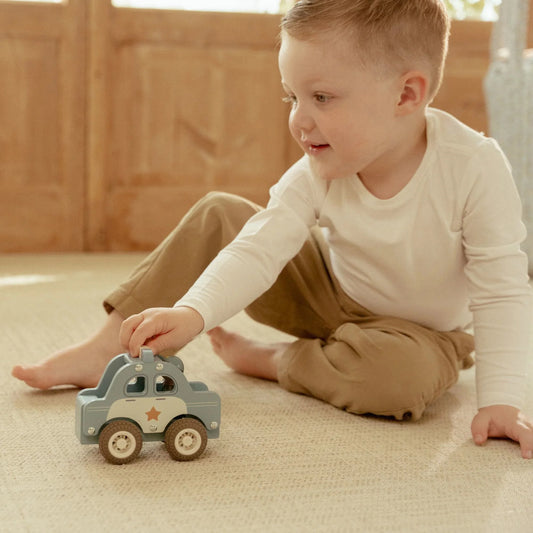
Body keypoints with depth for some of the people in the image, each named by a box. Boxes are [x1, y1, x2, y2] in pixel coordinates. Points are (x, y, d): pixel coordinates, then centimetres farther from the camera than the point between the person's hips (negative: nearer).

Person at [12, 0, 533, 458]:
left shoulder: (473, 167, -30)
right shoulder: (317, 173, -19)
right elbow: (261, 247, -26)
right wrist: (192, 313, -42)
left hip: (422, 332, -3)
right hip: (334, 295, 3)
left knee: (402, 373, -40)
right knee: (217, 213, -8)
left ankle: (268, 360, -13)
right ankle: (109, 346, -9)